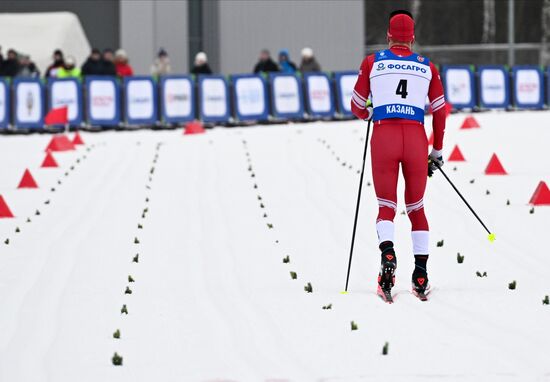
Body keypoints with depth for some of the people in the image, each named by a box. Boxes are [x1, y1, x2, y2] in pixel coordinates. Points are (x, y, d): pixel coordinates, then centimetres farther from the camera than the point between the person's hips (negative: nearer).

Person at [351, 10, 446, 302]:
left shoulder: (372, 63, 8)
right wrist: (437, 151, 22)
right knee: (416, 208, 14)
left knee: (386, 207, 6)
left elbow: (358, 108, 13)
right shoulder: (427, 67, 12)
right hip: (416, 139, 1)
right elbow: (440, 112, 12)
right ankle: (421, 276, 6)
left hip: (383, 137, -1)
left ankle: (387, 254, -26)